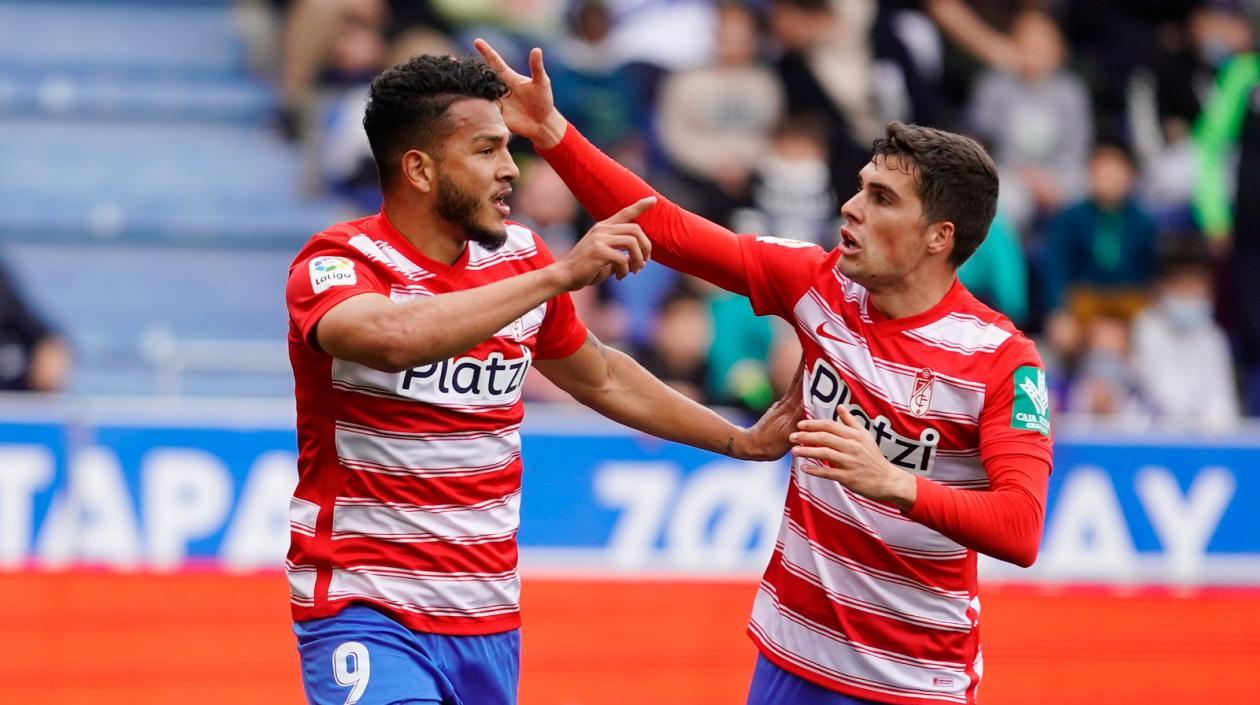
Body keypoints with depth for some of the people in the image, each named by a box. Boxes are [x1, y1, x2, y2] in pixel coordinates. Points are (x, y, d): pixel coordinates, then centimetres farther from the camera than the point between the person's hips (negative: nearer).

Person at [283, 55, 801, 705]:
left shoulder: (518, 257, 7)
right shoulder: (338, 263, -12)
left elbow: (600, 377, 25)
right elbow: (393, 338, -36)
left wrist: (741, 443, 29)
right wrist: (560, 275, -35)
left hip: (490, 619, 6)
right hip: (364, 611, -6)